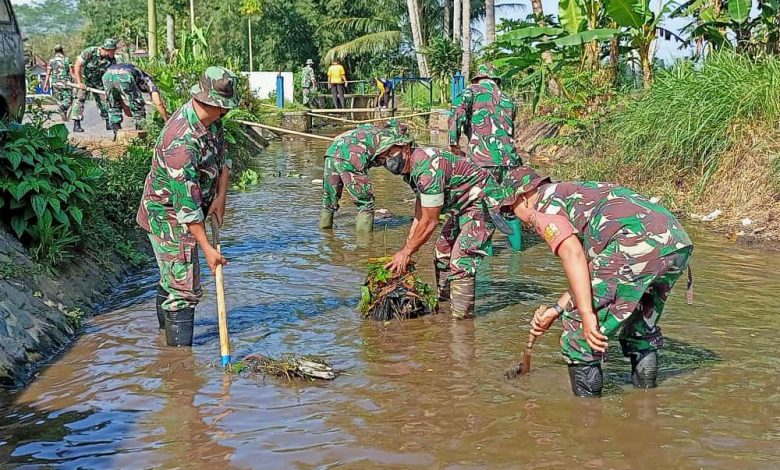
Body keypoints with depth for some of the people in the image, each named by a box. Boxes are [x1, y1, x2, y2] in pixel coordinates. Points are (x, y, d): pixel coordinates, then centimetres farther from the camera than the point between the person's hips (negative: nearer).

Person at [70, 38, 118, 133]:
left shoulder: (112, 60, -17)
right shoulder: (89, 52, -27)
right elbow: (77, 66, -22)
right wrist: (79, 82, -25)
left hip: (98, 82, 4)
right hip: (84, 79, -4)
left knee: (104, 100, 4)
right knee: (80, 98, -12)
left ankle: (109, 123, 16)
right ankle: (76, 124, -11)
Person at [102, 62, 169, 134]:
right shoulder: (147, 79, 32)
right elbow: (158, 102, 16)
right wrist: (167, 120, 23)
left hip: (107, 75, 6)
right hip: (124, 76, -6)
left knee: (113, 108, 26)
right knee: (138, 109, 13)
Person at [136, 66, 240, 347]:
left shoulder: (210, 120, -6)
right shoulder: (181, 142, -35)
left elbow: (223, 157, 9)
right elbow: (186, 204, -33)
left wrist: (220, 197, -6)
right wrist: (206, 247, -30)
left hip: (184, 212, 9)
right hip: (169, 218, -9)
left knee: (171, 275, 26)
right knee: (184, 287, -8)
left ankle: (166, 325, 45)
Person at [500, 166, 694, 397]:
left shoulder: (543, 206, 10)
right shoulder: (576, 191, 37)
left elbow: (572, 254, -9)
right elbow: (589, 271, 38)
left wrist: (587, 314, -14)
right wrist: (555, 310, 41)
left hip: (636, 245, -9)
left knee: (579, 332, 6)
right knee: (641, 329, 30)